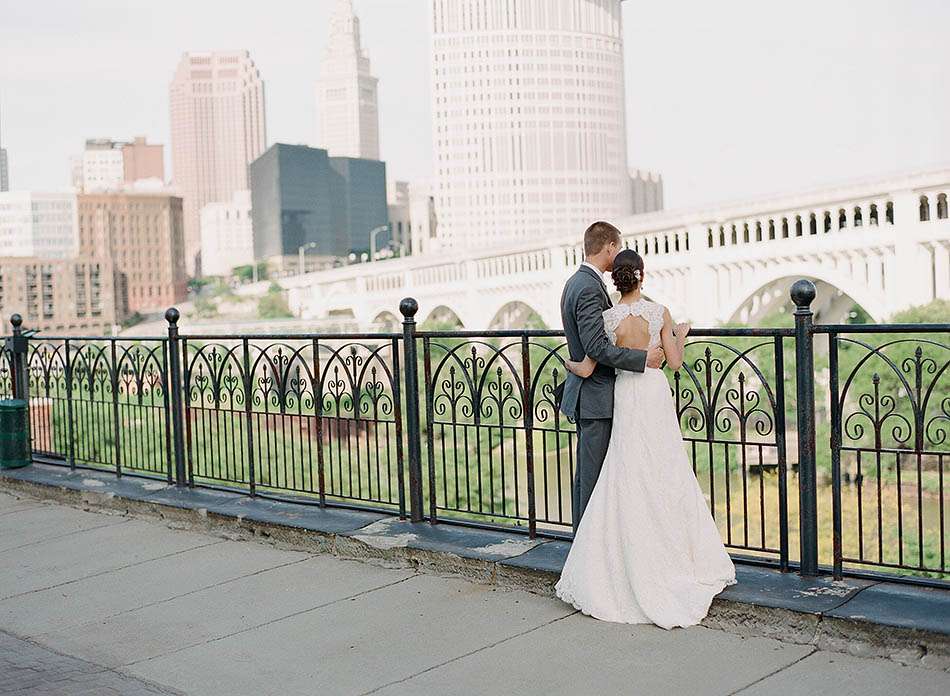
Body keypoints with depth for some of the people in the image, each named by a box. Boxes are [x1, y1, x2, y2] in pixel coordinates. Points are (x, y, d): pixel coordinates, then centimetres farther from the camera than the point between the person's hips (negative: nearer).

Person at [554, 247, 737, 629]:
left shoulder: (607, 318, -6)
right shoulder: (659, 312, -4)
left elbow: (586, 370, -5)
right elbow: (675, 363, -1)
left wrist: (567, 362, 16)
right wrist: (681, 335, 18)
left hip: (627, 397, -1)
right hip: (657, 393, 1)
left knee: (630, 485, 4)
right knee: (667, 479, 10)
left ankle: (636, 572, 8)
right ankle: (676, 561, 17)